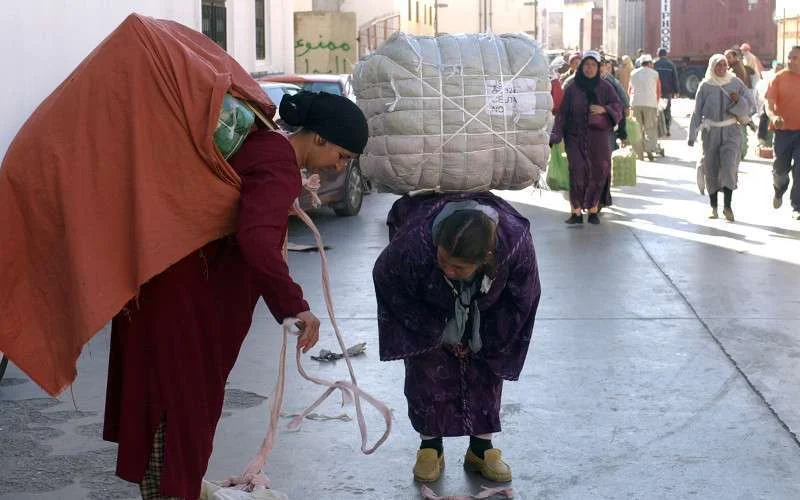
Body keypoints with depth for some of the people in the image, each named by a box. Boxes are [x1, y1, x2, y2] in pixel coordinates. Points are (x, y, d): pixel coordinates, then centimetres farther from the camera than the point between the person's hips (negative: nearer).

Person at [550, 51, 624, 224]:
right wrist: (556, 135, -10)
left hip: (598, 137, 1)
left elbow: (618, 106, 0)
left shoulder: (605, 87, 6)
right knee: (577, 171, -12)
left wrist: (603, 109, -20)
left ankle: (593, 210, 9)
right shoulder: (572, 89, 5)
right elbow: (562, 113, 1)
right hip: (576, 137, -1)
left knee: (598, 172, -3)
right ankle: (576, 212, -9)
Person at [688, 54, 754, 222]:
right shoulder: (705, 86, 2)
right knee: (711, 169, 2)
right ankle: (714, 207, 14)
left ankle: (728, 206, -9)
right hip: (711, 131, 1)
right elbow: (697, 111, 5)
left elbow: (749, 105, 8)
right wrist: (692, 135, 2)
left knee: (729, 165, -16)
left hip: (731, 130, 0)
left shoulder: (736, 83, 4)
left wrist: (738, 101, -14)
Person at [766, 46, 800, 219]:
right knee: (780, 168, 8)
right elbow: (769, 102, -9)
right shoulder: (779, 78, -2)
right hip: (783, 130, 0)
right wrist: (773, 116, -29)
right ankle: (779, 190, 41)